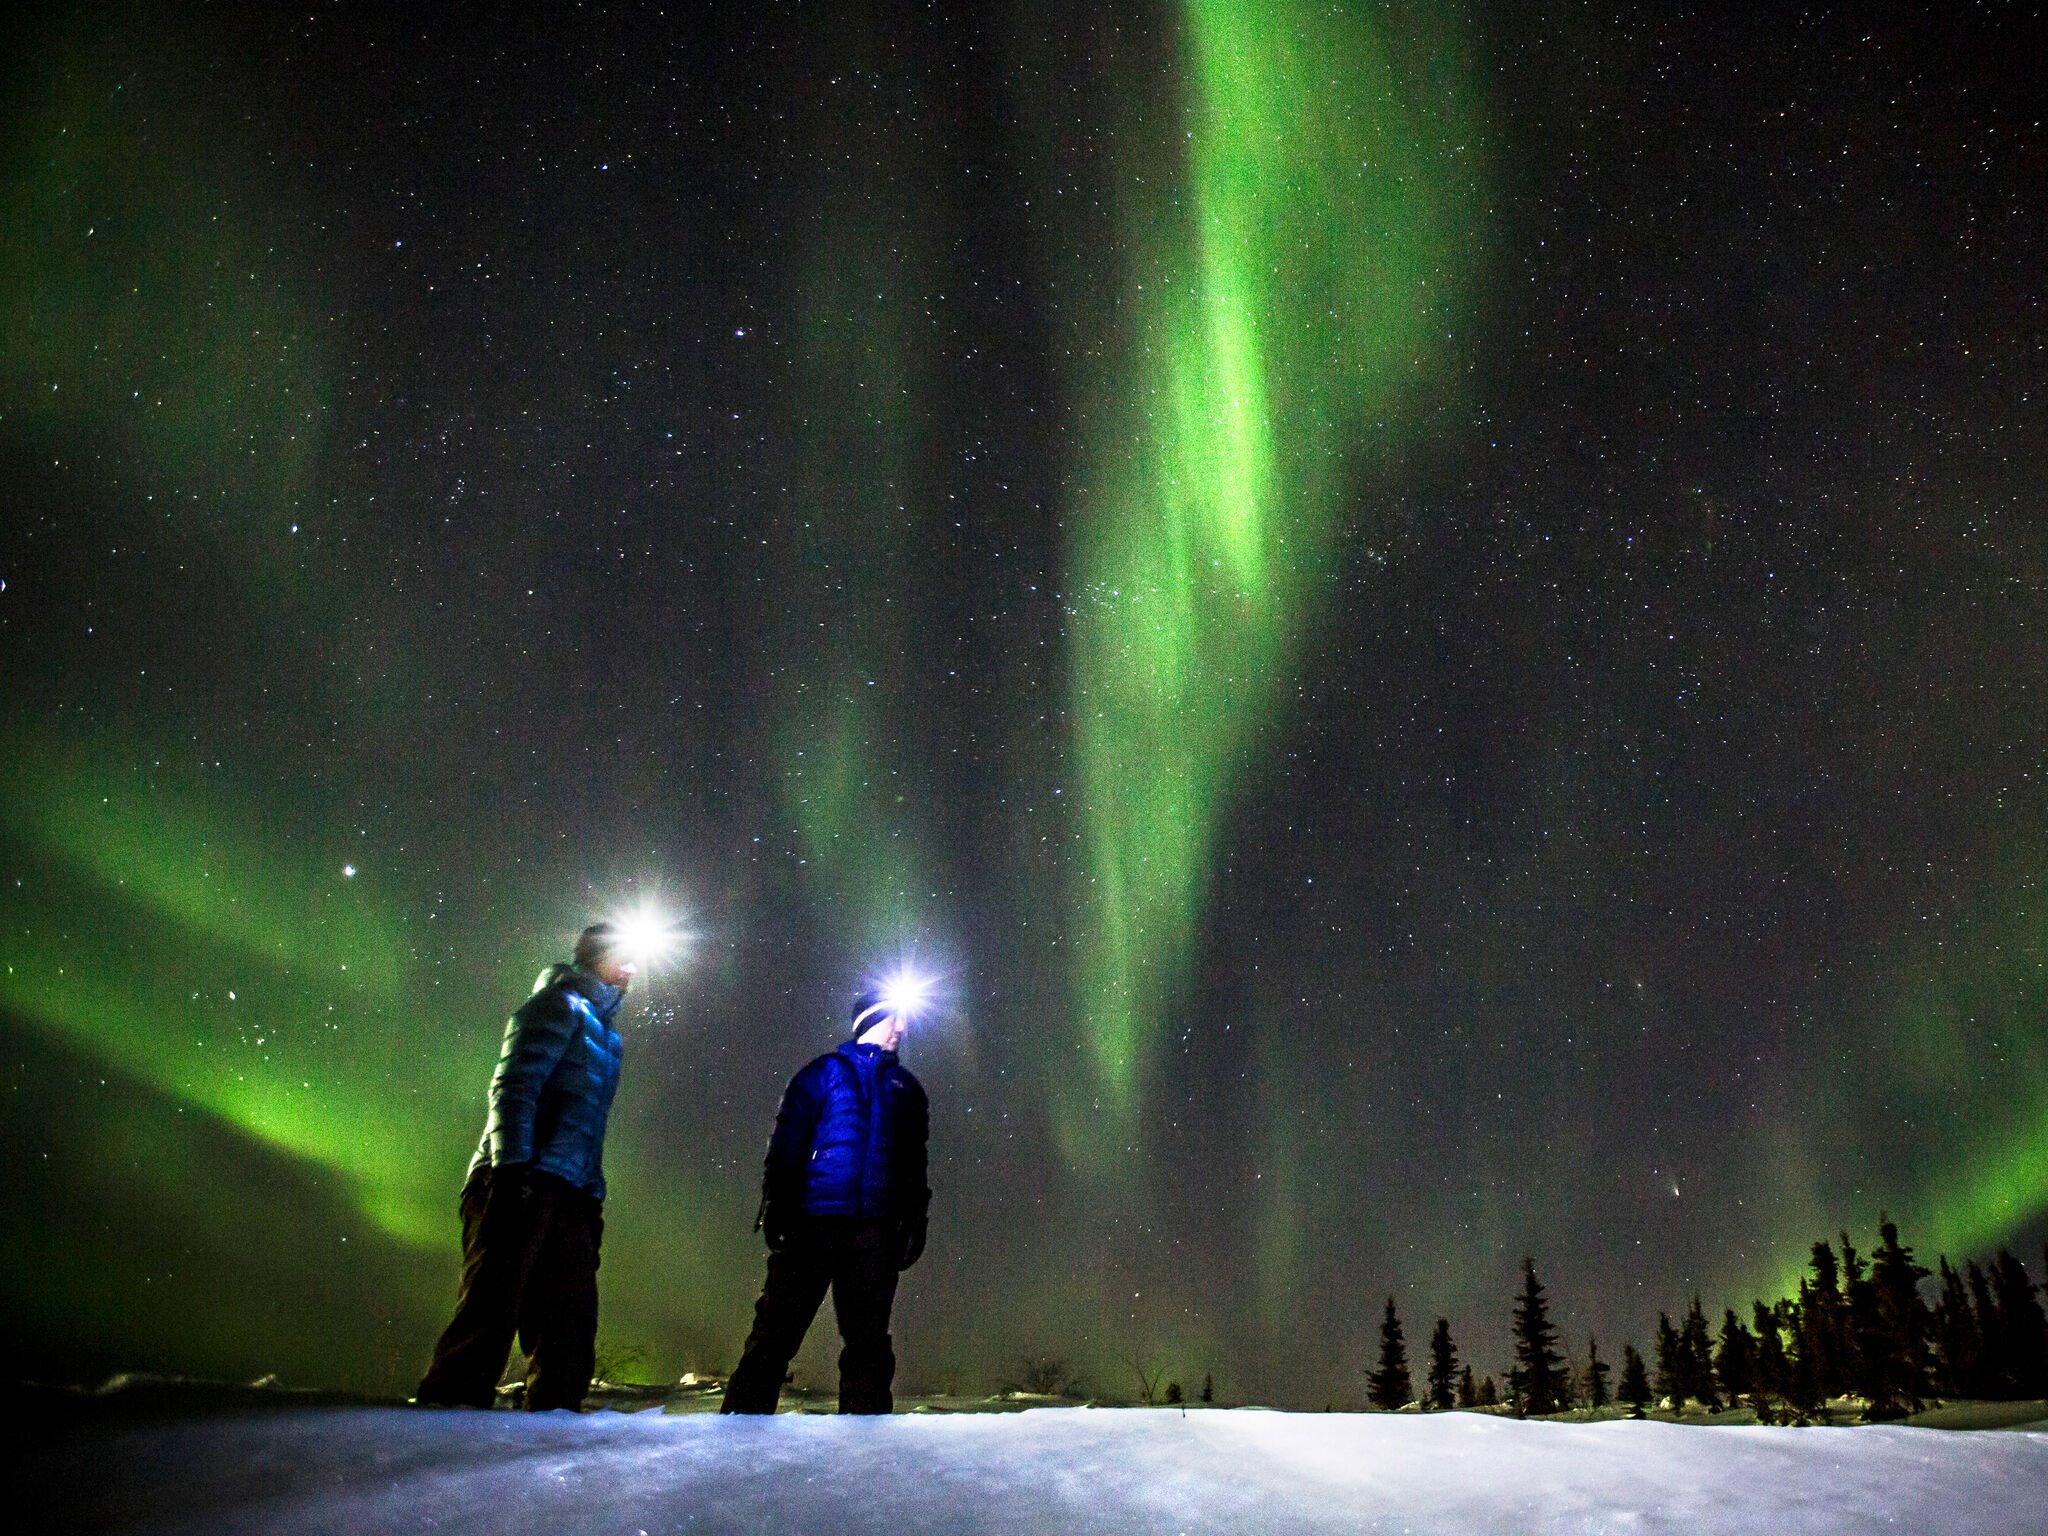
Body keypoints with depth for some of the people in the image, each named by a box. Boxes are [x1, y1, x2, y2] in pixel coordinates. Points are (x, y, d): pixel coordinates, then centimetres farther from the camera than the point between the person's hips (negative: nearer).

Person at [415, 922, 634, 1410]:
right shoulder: (560, 1004, 1)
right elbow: (513, 1086, -12)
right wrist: (511, 1167, -24)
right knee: (491, 1306, -13)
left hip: (568, 1195, 9)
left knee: (571, 1317, 5)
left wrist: (593, 1204, 20)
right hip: (525, 1182, -9)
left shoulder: (603, 1033, 27)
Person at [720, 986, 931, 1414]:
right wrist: (777, 1206, -6)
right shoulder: (824, 1072, 12)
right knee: (777, 1329, -5)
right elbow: (786, 1144, 5)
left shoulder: (907, 1088, 22)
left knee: (868, 1339, 4)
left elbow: (916, 1164, 21)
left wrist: (915, 1221, 11)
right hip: (813, 1222, -3)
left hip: (876, 1233, 3)